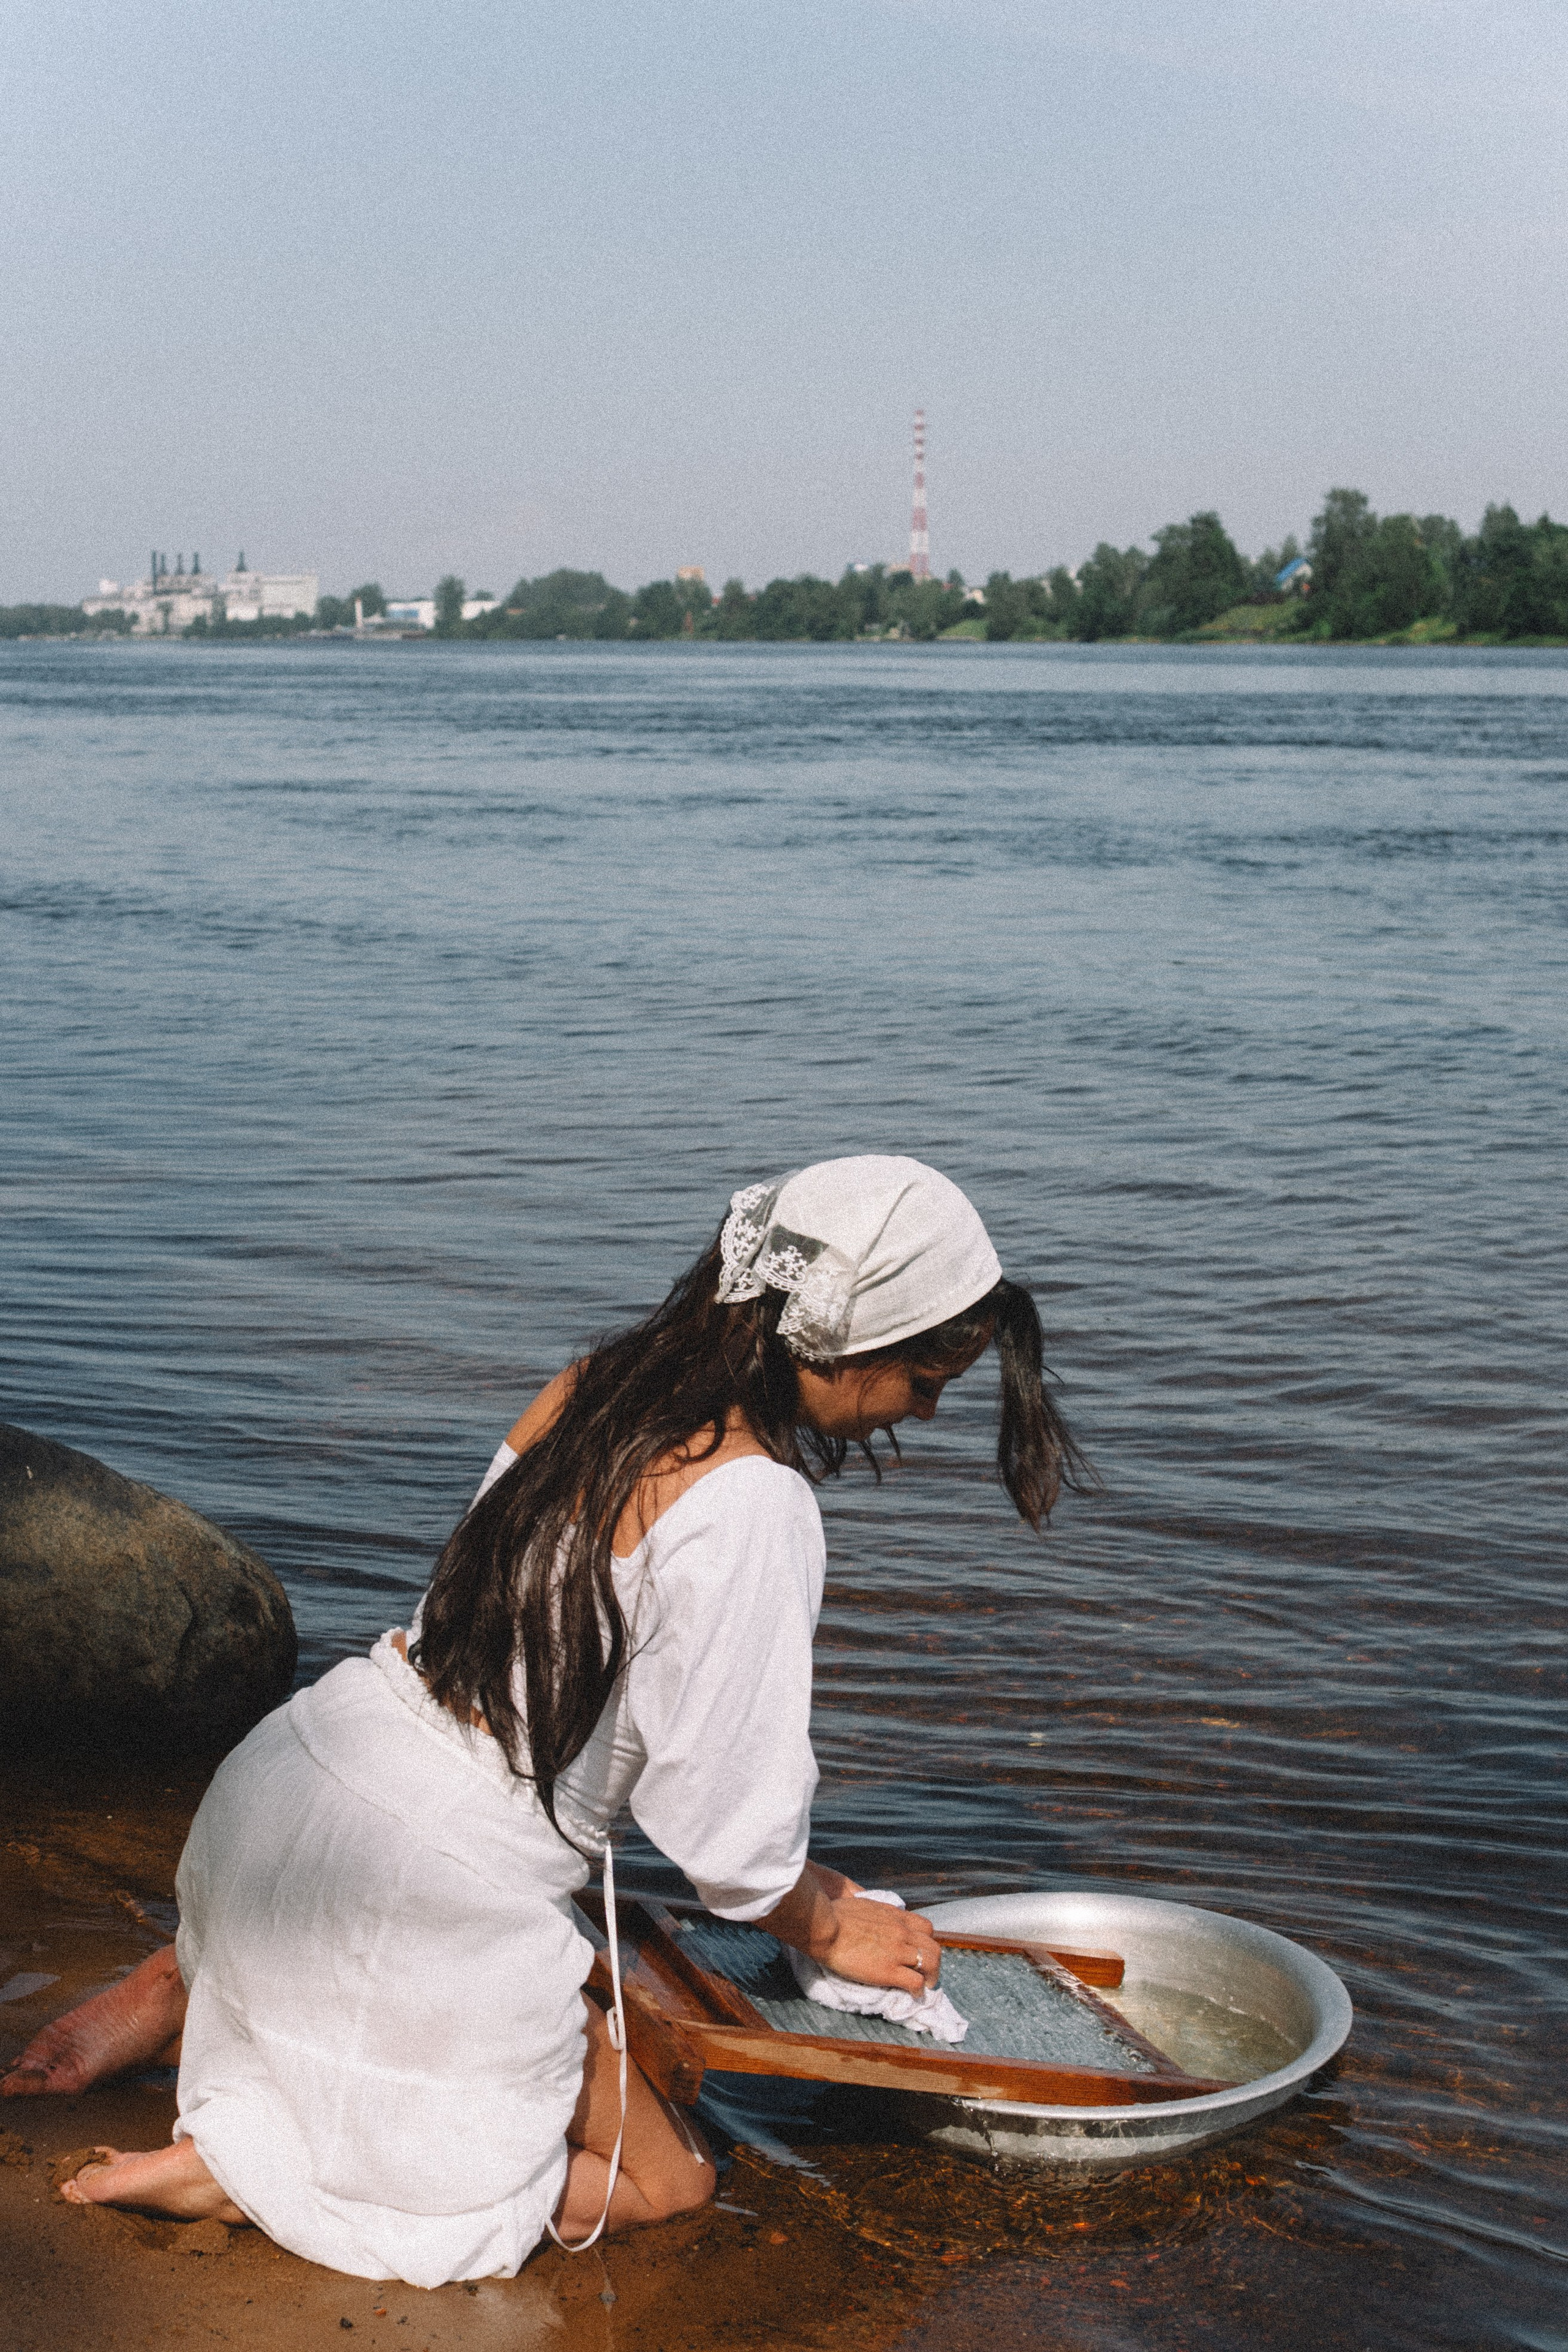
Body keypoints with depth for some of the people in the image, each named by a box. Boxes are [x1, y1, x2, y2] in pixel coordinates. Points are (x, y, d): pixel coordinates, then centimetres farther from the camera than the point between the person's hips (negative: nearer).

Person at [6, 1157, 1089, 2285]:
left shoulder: (594, 1386, 2)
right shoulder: (753, 1503, -23)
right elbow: (725, 1809, -17)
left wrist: (793, 1879, 16)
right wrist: (827, 1927, 7)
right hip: (431, 1891, -8)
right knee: (667, 2180, 14)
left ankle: (169, 1993, 19)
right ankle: (242, 2167, 1)